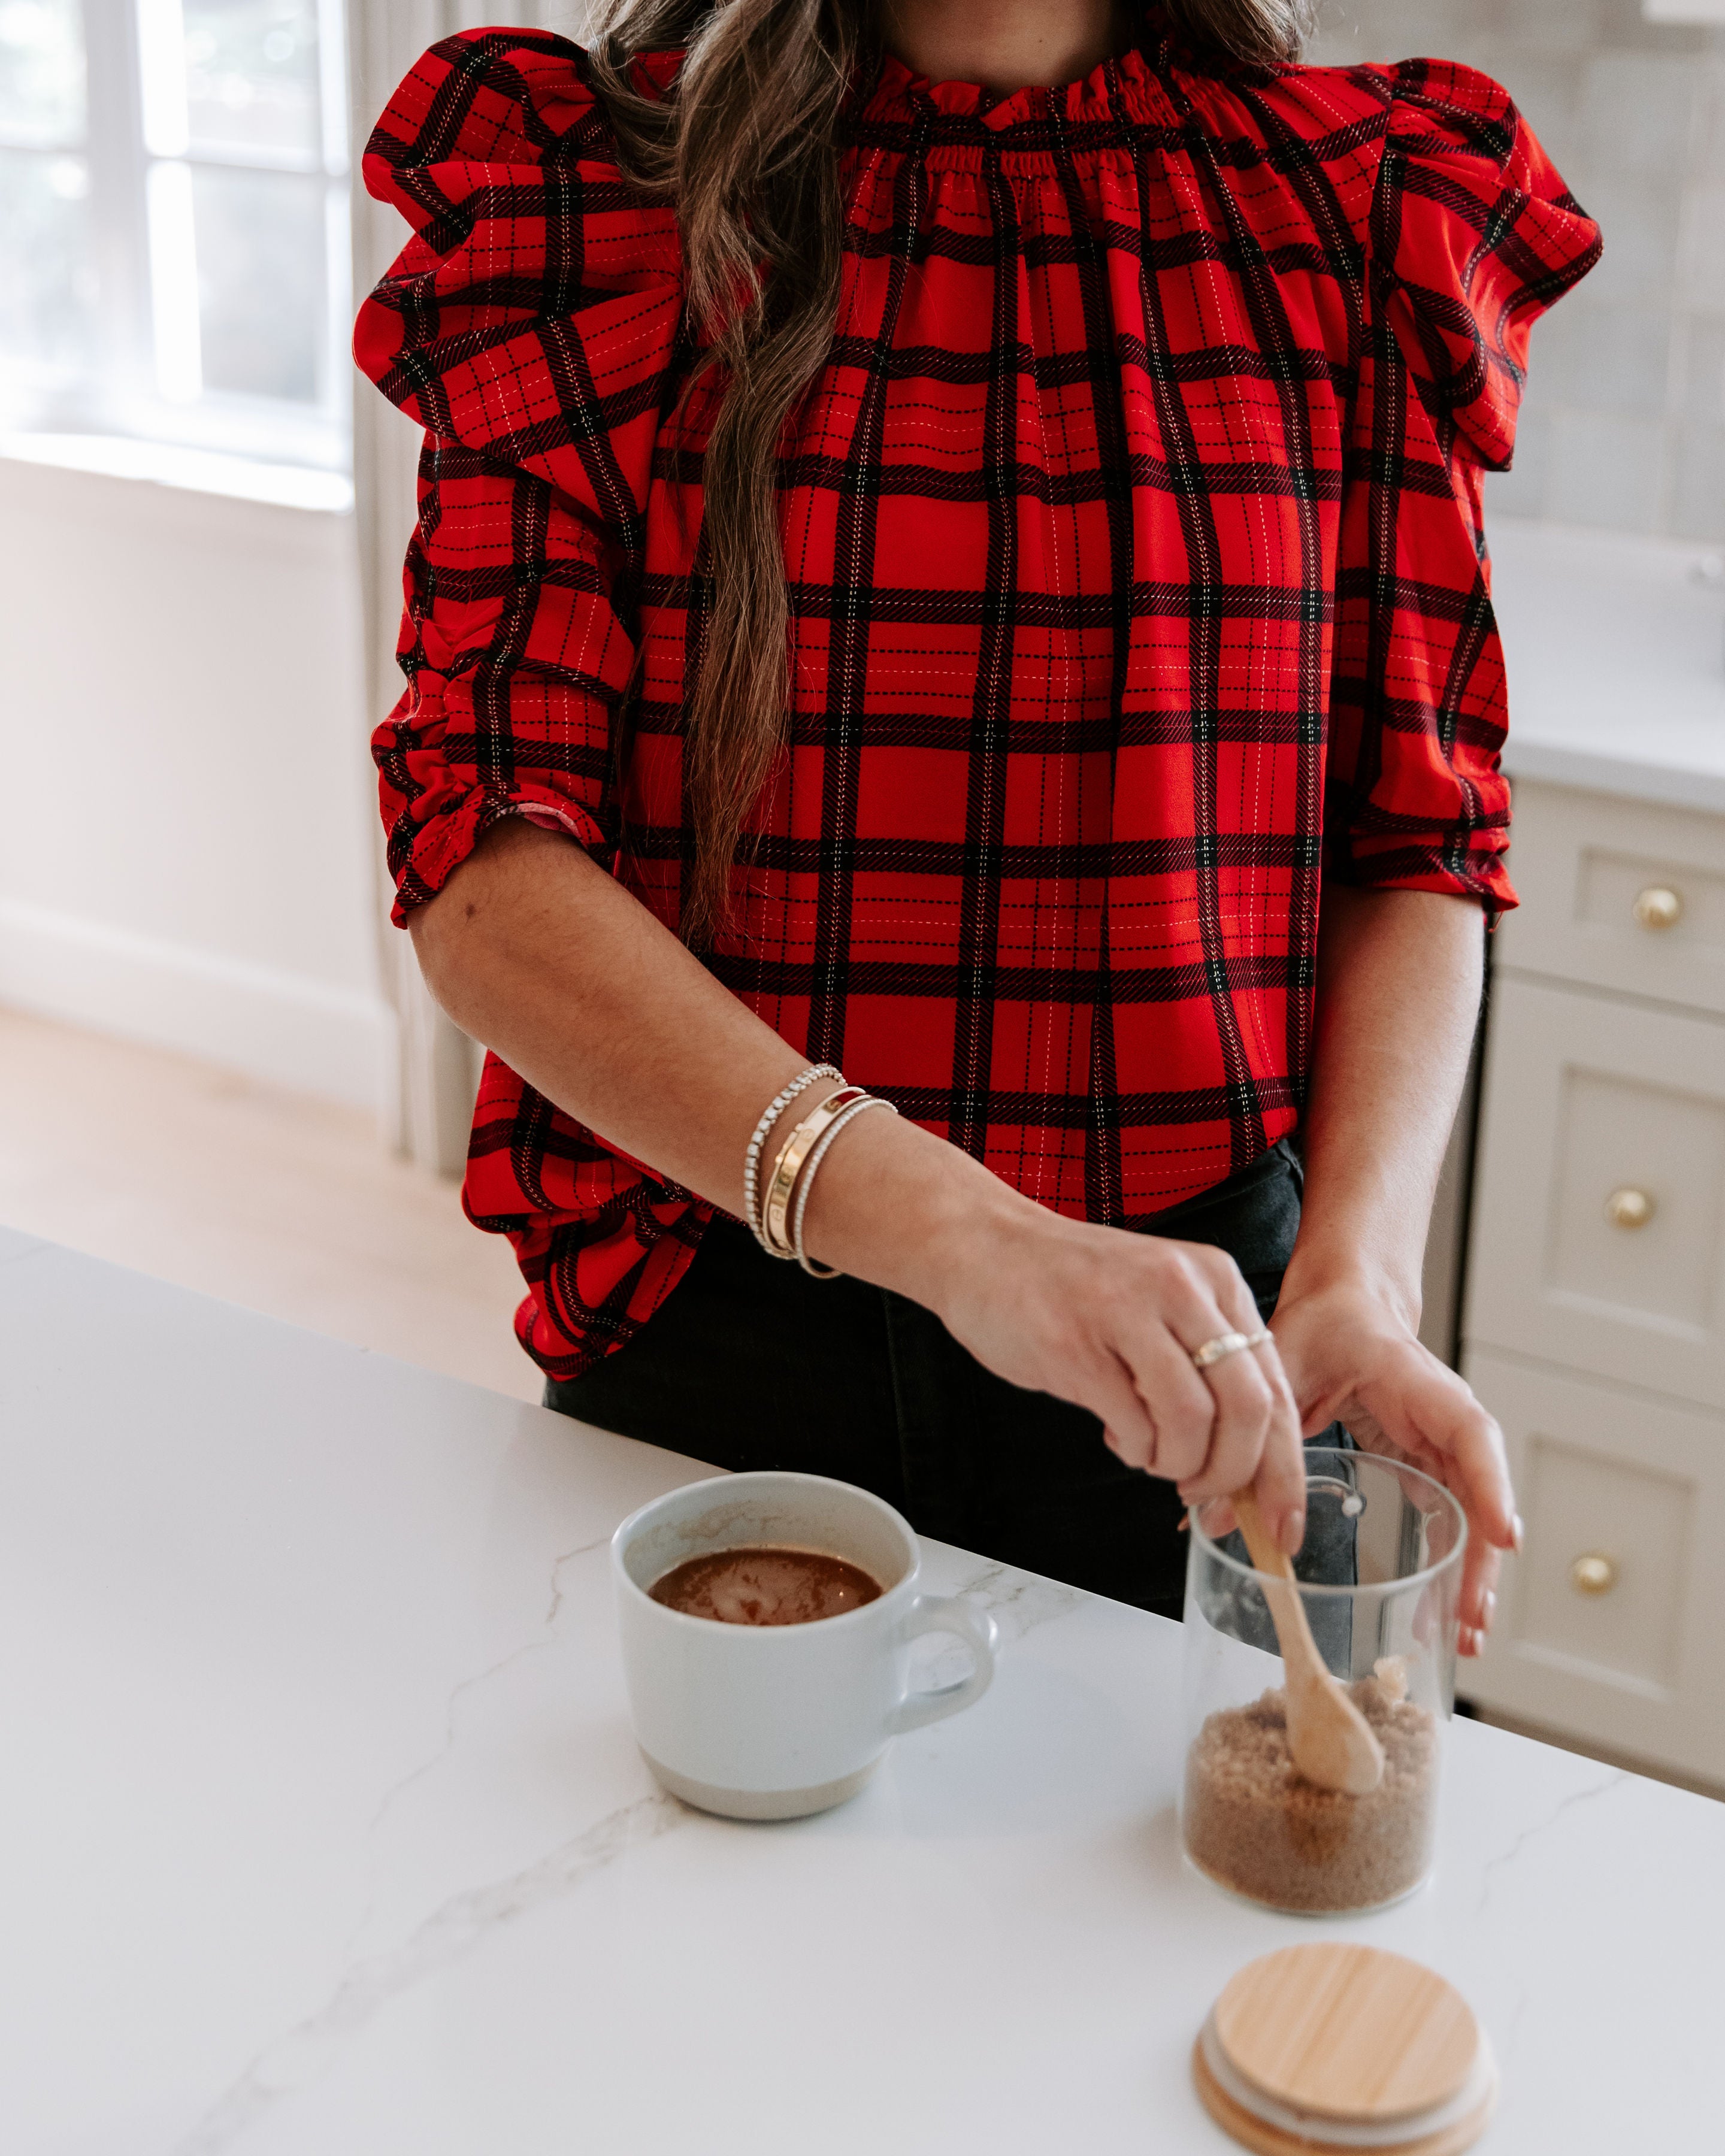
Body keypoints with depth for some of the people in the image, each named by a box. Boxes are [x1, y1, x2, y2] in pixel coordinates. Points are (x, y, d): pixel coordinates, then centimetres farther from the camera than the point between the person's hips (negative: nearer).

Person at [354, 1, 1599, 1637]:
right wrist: (954, 1229, -29)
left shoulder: (1373, 208, -1)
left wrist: (1355, 1274, -16)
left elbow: (1416, 836, 1)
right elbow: (481, 864, -16)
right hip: (703, 1324, 0)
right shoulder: (588, 184, -6)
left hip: (1203, 1338, 1)